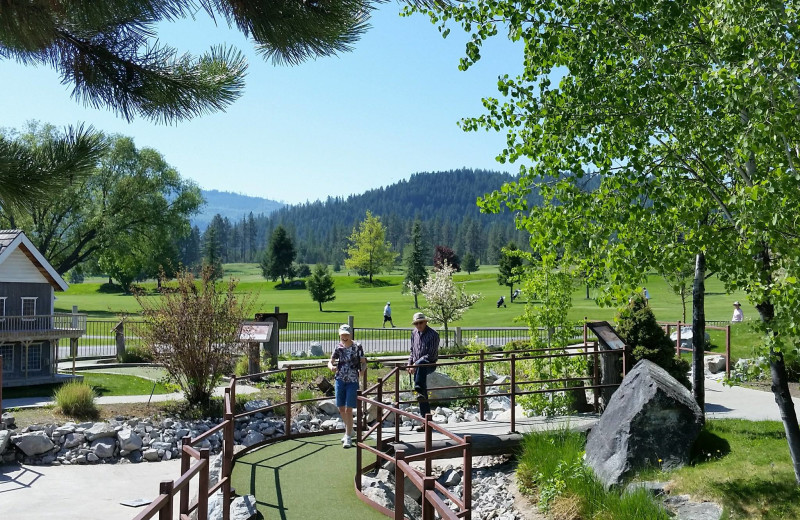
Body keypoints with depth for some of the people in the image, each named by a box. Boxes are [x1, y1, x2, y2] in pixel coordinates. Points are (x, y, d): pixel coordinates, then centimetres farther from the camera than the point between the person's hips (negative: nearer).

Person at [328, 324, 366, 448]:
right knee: (341, 409, 11)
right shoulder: (339, 347, 3)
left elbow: (364, 362, -1)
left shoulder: (357, 347, -6)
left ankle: (348, 437, 3)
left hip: (352, 382, -4)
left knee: (348, 409, -7)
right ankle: (349, 430, 34)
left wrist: (361, 370, -23)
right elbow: (330, 361, 2)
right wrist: (331, 366, -21)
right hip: (340, 380, 4)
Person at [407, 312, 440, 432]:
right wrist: (409, 363, 4)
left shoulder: (433, 334, -12)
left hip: (430, 364, -6)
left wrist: (415, 365, -21)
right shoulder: (414, 333, 9)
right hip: (417, 368, 6)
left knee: (421, 364, -42)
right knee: (423, 397, 5)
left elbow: (431, 355, -17)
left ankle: (419, 391, -49)